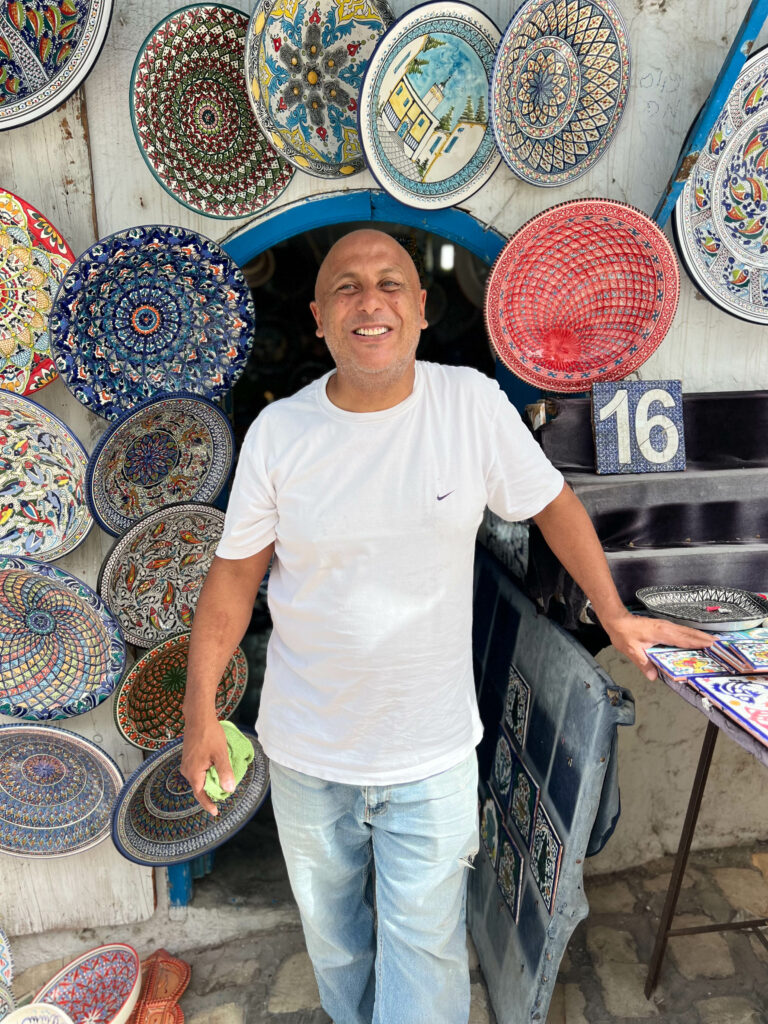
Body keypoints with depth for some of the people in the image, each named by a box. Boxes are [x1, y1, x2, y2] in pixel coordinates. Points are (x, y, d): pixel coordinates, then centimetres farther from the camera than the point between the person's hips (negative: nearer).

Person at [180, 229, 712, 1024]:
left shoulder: (474, 404, -13)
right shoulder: (277, 431, -11)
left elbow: (553, 505, 1)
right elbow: (235, 574, -5)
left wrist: (615, 615, 5)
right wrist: (201, 710, -4)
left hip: (433, 752, -2)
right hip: (307, 750, 2)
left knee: (424, 949, 10)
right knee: (331, 928, 26)